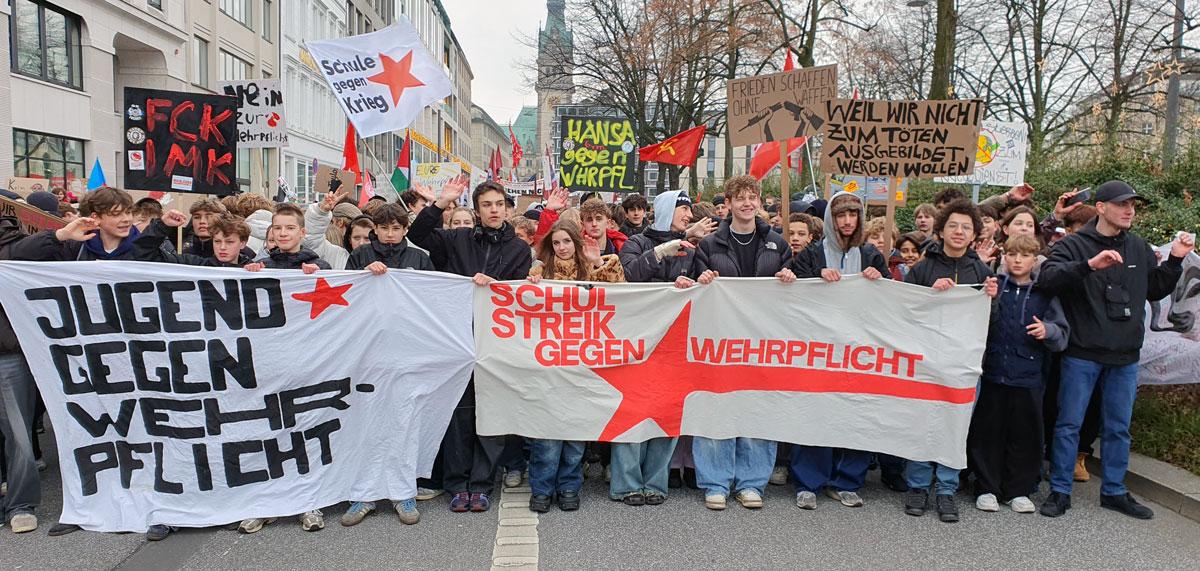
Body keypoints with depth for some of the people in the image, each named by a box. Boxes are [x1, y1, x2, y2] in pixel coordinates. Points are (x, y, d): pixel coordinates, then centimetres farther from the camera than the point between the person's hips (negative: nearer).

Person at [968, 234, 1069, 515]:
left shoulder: (1044, 293, 5)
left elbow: (1062, 336, 4)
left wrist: (1048, 330, -17)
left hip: (1028, 377, 1)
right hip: (992, 373, -1)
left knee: (1025, 435, 8)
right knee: (988, 433, 5)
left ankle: (1018, 490, 23)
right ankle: (987, 488, 18)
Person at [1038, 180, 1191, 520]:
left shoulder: (1139, 248, 10)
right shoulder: (1075, 245, -7)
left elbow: (1156, 290, 19)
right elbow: (1049, 277, -24)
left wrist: (1175, 261, 5)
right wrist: (1089, 265, -37)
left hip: (1125, 357, 5)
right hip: (1082, 355, -5)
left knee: (1118, 428, 14)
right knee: (1069, 425, 2)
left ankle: (1114, 491, 28)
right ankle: (1060, 491, 13)